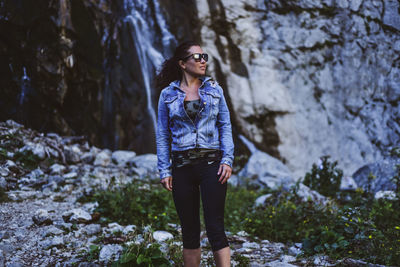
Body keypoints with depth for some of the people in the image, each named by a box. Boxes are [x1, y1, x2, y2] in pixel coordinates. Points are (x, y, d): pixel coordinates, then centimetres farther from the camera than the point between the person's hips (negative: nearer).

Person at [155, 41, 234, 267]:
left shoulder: (214, 89, 7)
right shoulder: (168, 94, 5)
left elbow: (225, 126, 6)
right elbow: (163, 135, 6)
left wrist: (227, 160, -6)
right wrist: (164, 171, -1)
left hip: (212, 164, -1)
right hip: (182, 166, 1)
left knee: (215, 228, -6)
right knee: (190, 231, 8)